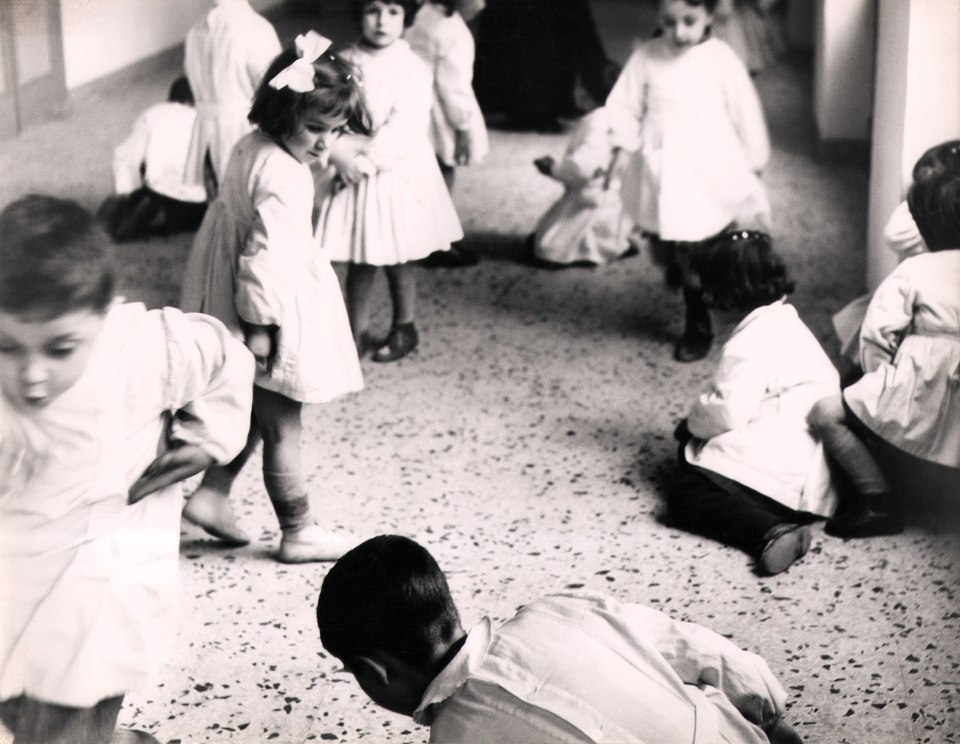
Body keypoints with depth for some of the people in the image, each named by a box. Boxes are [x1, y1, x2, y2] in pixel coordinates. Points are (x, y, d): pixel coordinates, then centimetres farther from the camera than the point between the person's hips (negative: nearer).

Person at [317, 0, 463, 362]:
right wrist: (341, 154, -20)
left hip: (399, 173, -2)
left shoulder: (413, 69, -9)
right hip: (352, 173, 3)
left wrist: (367, 158, -18)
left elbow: (403, 129, -16)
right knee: (359, 261, 9)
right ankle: (357, 333, 21)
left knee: (398, 260, 7)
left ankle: (404, 329, 24)